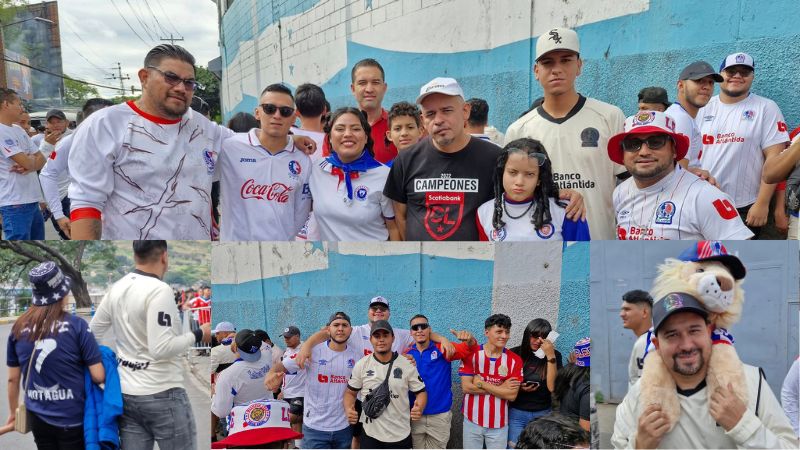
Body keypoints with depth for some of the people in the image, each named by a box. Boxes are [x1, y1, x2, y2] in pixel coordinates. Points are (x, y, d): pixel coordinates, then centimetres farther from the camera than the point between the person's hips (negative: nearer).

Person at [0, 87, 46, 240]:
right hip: (15, 203, -9)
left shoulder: (19, 130, 14)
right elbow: (27, 162, -19)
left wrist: (29, 166, -10)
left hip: (32, 199, 9)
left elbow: (41, 159, 12)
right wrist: (32, 159, 5)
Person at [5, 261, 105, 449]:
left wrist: (13, 411, 20)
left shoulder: (18, 327, -4)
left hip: (38, 418, 4)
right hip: (73, 418, -4)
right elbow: (98, 376, -14)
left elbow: (13, 379, 5)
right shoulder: (76, 325, -15)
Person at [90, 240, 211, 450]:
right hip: (162, 395, -7)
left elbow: (92, 333, 15)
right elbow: (161, 349, -24)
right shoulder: (159, 290, -18)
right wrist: (198, 335, -12)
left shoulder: (116, 288, 5)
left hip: (126, 394, 8)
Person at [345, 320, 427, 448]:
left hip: (401, 435, 0)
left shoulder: (407, 364, -5)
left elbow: (421, 392, 0)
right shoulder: (361, 365, -2)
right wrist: (348, 410, -13)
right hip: (370, 434, 0)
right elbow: (350, 392, 7)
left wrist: (419, 408, -21)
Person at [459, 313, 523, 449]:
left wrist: (481, 383, -16)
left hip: (499, 424, 0)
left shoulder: (515, 360, -5)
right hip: (472, 420, 0)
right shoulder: (472, 354, -7)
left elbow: (512, 395, -12)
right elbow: (466, 387, -13)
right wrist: (500, 388, -14)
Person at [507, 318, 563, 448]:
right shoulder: (514, 354, -5)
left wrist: (550, 356, -20)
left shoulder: (555, 355, -4)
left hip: (543, 414, 1)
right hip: (517, 413, 0)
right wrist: (518, 387, -16)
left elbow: (552, 387, -15)